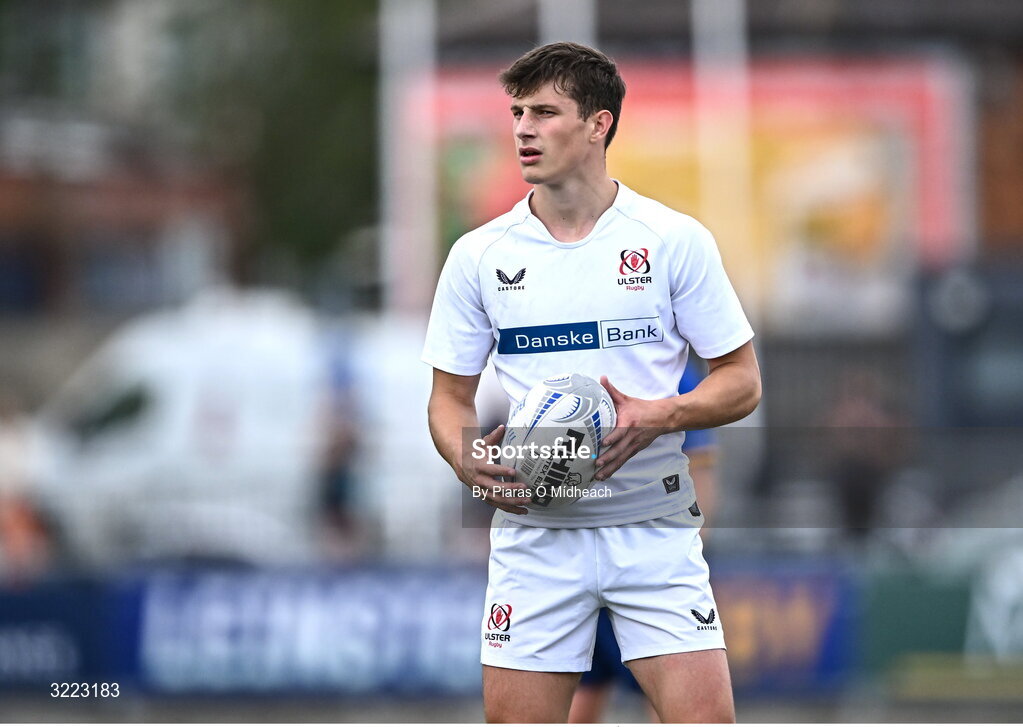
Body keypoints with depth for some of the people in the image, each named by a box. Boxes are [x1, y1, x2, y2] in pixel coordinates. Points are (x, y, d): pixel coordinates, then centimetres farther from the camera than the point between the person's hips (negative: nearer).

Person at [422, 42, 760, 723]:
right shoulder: (479, 255, 5)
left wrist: (659, 416, -17)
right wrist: (468, 460, -10)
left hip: (655, 531, -2)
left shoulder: (676, 239, -1)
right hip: (532, 533, 2)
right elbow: (450, 394, 12)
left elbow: (741, 380, 2)